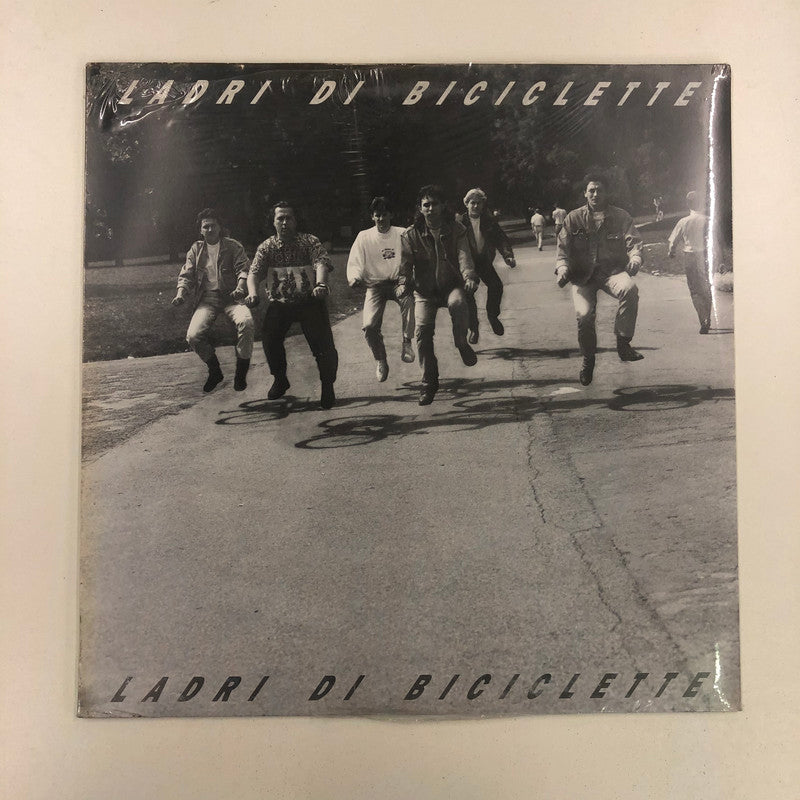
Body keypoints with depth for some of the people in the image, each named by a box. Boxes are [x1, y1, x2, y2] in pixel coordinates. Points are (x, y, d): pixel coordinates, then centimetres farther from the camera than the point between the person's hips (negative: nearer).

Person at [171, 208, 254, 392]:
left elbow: (243, 269, -3)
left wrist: (240, 287, -24)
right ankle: (215, 371, 7)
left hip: (231, 296, -2)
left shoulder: (233, 246, 7)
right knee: (193, 336, -22)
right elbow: (186, 275, 14)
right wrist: (181, 294, -6)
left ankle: (241, 373, -16)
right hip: (207, 298, 2)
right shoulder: (196, 249, 15)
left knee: (246, 321, -35)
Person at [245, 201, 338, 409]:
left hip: (309, 301, -2)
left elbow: (322, 263, -20)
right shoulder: (266, 247, 3)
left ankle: (328, 386, 8)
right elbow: (254, 272, -8)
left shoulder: (309, 241, -2)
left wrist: (320, 284, -42)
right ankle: (280, 379, 12)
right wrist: (252, 292, -30)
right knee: (269, 338, -14)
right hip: (279, 303, 2)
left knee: (323, 343, -13)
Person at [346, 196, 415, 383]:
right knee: (369, 326, -17)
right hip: (374, 285, 1)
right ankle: (380, 361, 10)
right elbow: (355, 263, 0)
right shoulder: (364, 237, 3)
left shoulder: (402, 234, 2)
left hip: (397, 282, -1)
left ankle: (406, 343, -20)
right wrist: (355, 277, -24)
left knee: (408, 298, -36)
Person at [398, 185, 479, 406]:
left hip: (451, 284, -1)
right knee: (423, 330, -16)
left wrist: (469, 277, -31)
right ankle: (429, 382, -1)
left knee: (458, 303, -36)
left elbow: (464, 257, -10)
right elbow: (405, 264, -4)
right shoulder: (411, 235, 1)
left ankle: (461, 343, -7)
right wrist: (404, 282, -26)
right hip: (425, 290, 1)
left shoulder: (456, 230, 1)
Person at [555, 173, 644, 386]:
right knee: (584, 314, -20)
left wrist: (635, 258, -23)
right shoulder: (574, 218, 9)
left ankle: (623, 344, -19)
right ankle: (588, 359, 9)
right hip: (583, 274, 0)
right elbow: (563, 248, 6)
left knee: (630, 289, -34)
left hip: (612, 270, 0)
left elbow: (634, 241, 0)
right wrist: (562, 268, -14)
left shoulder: (620, 217, 8)